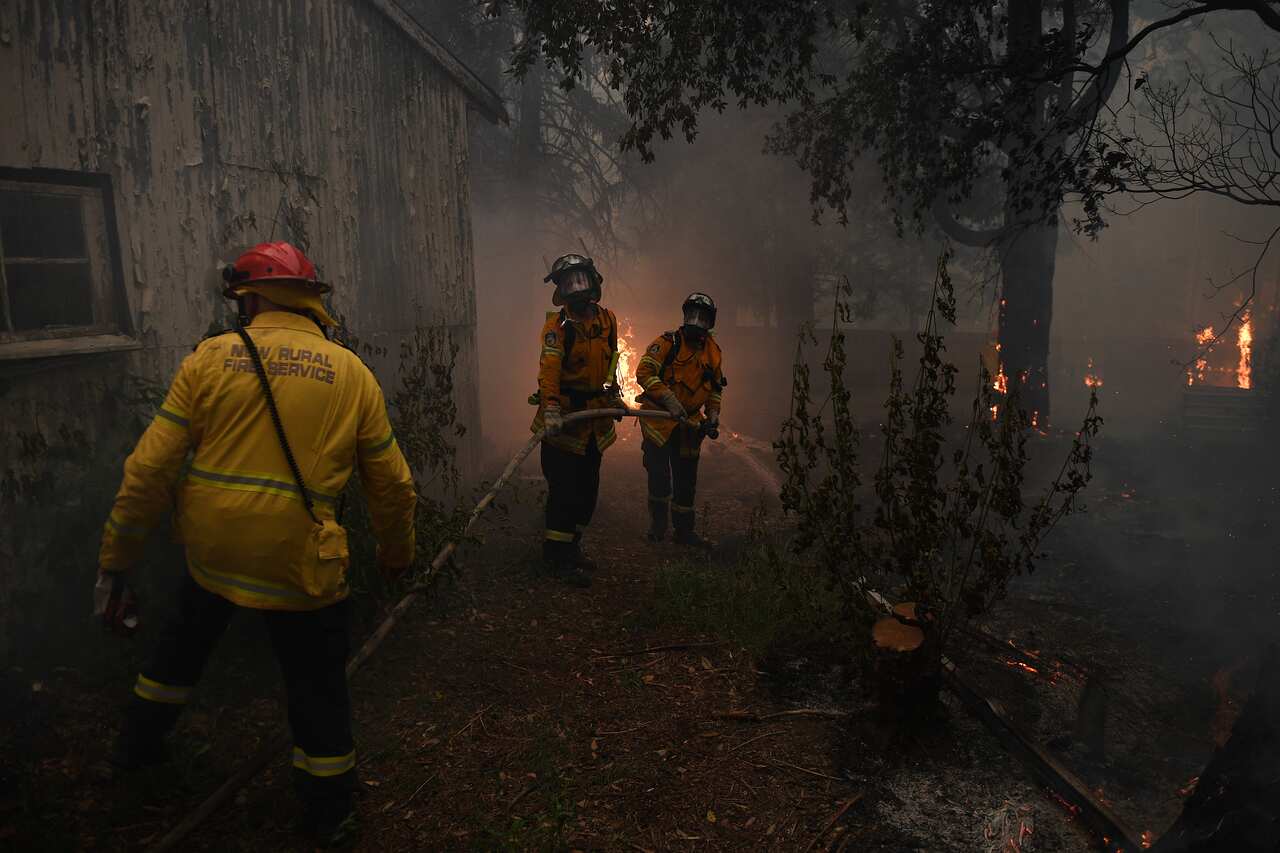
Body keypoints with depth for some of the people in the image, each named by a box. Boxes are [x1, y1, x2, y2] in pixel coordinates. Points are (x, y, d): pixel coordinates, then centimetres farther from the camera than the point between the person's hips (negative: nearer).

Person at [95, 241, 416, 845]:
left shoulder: (208, 359, -4)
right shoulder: (351, 371, -3)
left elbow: (149, 470, -5)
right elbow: (391, 483, 0)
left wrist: (115, 563, 5)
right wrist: (396, 549, 18)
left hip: (211, 548, 2)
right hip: (300, 562, -2)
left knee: (185, 640, 31)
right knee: (317, 684, 15)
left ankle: (138, 743, 53)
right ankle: (327, 814, 30)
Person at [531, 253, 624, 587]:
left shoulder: (607, 319, 8)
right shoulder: (557, 325, -13)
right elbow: (548, 370, -26)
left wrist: (613, 394, 24)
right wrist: (551, 410, -38)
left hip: (595, 417, 7)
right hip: (564, 416, -7)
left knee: (588, 489, 14)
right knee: (564, 489, -6)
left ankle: (571, 546, 31)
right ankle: (557, 559, 5)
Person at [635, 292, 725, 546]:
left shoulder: (712, 351, 8)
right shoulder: (668, 342, -11)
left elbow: (715, 387, 21)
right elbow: (644, 371, -20)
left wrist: (713, 415, 7)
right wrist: (668, 399, -28)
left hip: (689, 424, 5)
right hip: (659, 418, -5)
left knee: (686, 479, 11)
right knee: (659, 474, -10)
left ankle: (683, 530, 24)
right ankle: (657, 525, 12)